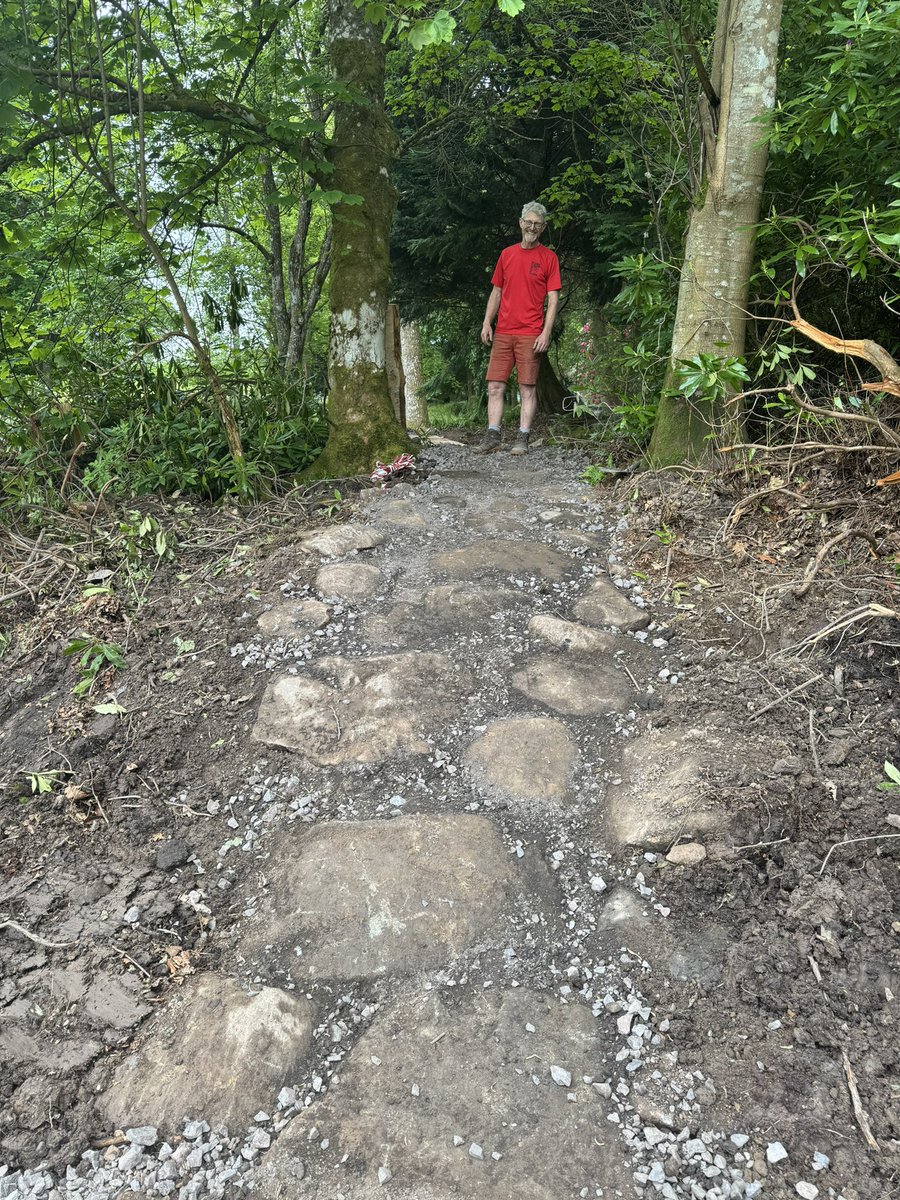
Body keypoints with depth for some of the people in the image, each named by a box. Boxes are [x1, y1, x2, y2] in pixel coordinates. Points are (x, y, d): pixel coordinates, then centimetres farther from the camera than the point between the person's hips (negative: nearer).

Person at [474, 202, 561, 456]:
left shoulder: (548, 257, 3)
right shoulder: (507, 254, 14)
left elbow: (553, 299, -1)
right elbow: (496, 292, 17)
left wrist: (546, 332, -11)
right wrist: (487, 322, 6)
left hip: (531, 334, -4)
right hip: (502, 333, 4)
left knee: (528, 388, -2)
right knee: (495, 386, -1)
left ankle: (522, 439, 1)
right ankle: (493, 436, 2)